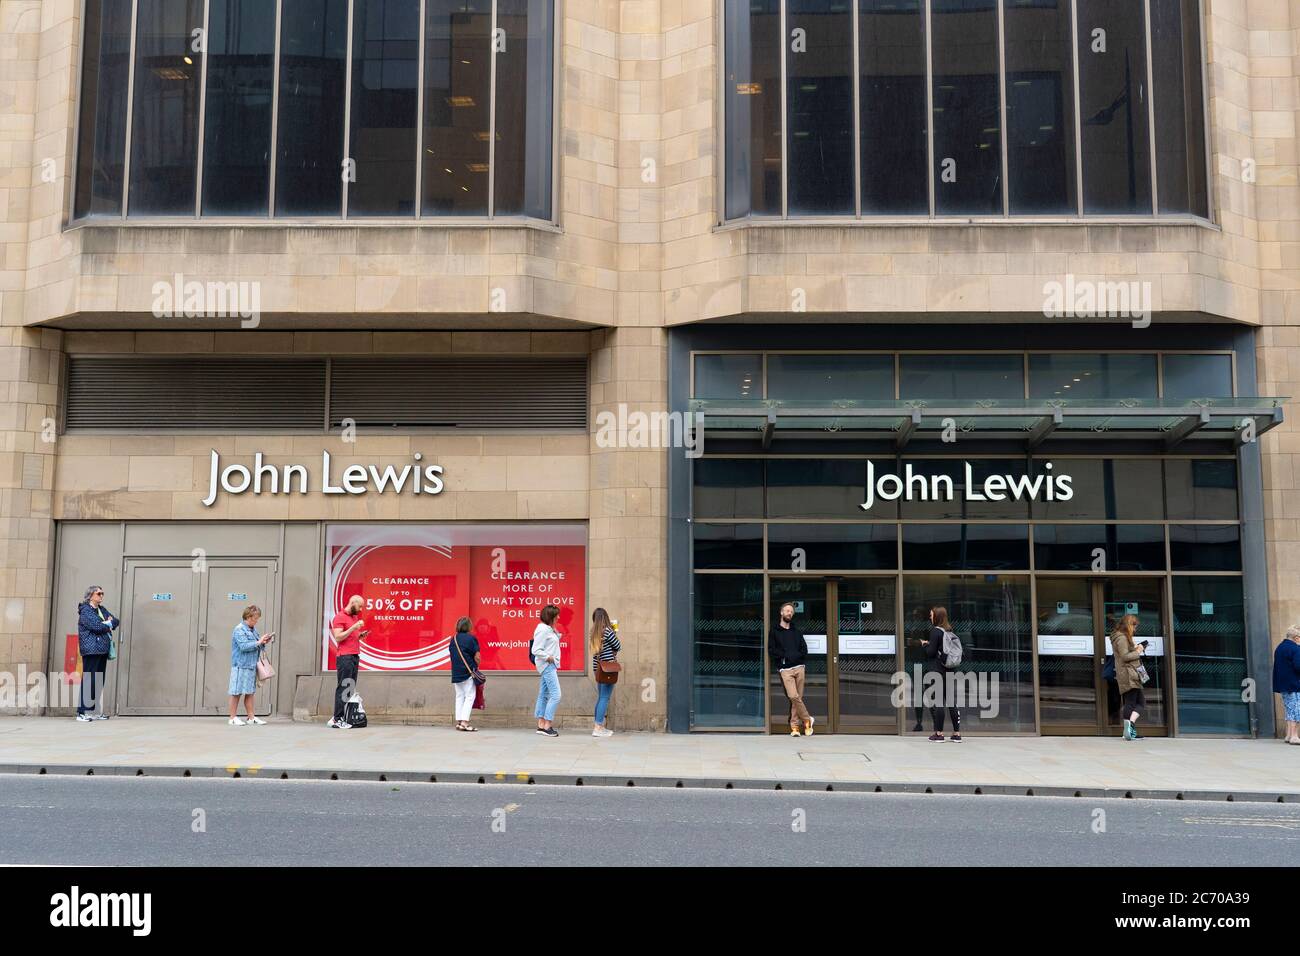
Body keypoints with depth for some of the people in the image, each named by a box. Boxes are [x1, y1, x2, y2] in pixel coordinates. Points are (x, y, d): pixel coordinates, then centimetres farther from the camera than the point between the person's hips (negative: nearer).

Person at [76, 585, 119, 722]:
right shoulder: (85, 610, -5)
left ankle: (96, 711, 12)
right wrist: (109, 624, 1)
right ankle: (82, 712, -9)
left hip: (103, 650, 8)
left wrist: (108, 623, -5)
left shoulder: (102, 609, 20)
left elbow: (116, 622, 16)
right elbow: (96, 626, -17)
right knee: (89, 680, -10)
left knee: (99, 681, 8)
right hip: (91, 650, -8)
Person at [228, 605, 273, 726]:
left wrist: (263, 643, 5)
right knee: (237, 692, -1)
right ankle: (233, 718, 5)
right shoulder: (239, 630, -11)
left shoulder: (253, 629, 15)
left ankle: (251, 717, 15)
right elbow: (244, 646, -21)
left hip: (252, 666, 8)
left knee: (250, 692, 11)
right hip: (241, 666, -8)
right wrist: (258, 642, -19)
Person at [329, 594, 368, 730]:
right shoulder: (340, 617, -5)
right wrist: (353, 627, -18)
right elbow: (338, 637, -14)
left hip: (355, 656, 8)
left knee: (351, 688, 3)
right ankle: (337, 720, -7)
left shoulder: (355, 617, 20)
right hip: (344, 657, -8)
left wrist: (360, 635, 9)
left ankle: (345, 717, 3)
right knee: (343, 688, -9)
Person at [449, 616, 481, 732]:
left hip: (455, 672, 6)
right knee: (470, 696, -2)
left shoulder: (453, 639, 9)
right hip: (468, 672, -6)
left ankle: (458, 721, 10)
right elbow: (477, 657, -9)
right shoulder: (471, 638, -8)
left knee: (459, 696, 12)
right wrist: (476, 666, 8)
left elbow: (452, 656, 12)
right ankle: (465, 721, -11)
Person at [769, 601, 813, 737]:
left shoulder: (797, 631, 18)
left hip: (799, 667, 4)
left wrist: (796, 656, -4)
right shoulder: (774, 631, 7)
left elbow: (804, 649, 14)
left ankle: (795, 725, 8)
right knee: (793, 696, -16)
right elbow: (771, 651, 0)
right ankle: (807, 720, 0)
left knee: (797, 697, 1)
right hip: (785, 669, -3)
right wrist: (786, 655, -10)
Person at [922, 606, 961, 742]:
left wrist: (925, 644, 6)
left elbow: (931, 652, -14)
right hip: (949, 670, 7)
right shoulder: (949, 631, 10)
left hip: (935, 669, -7)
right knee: (951, 700, 9)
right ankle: (957, 733, 11)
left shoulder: (935, 631, -11)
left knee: (937, 702, -3)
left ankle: (939, 733, -1)